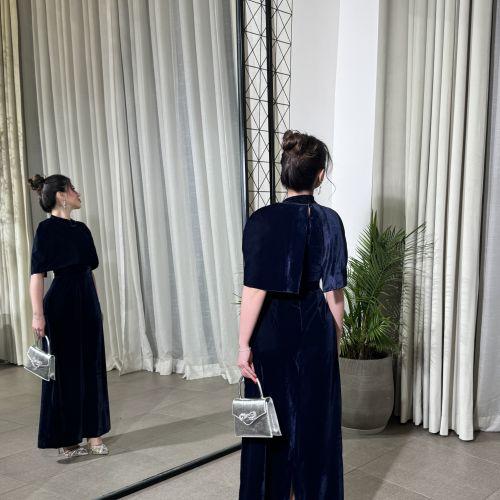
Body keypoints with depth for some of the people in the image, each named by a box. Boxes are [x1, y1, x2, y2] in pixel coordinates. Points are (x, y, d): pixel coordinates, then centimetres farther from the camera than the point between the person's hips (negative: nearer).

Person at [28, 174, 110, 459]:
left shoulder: (81, 229, 12)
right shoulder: (47, 228, -9)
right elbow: (37, 273, -14)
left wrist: (97, 305, 17)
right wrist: (38, 314, -21)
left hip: (87, 302, 7)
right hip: (62, 305, -7)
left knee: (92, 367, 10)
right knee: (66, 370, 2)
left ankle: (93, 433, 20)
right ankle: (66, 439, 15)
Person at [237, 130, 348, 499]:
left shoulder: (264, 220, -16)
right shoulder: (330, 220, -4)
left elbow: (255, 290, -17)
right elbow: (334, 291, -1)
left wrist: (244, 344, -9)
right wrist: (336, 341, 11)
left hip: (273, 331, -3)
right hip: (315, 330, 3)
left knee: (273, 421, 13)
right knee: (315, 419, 16)